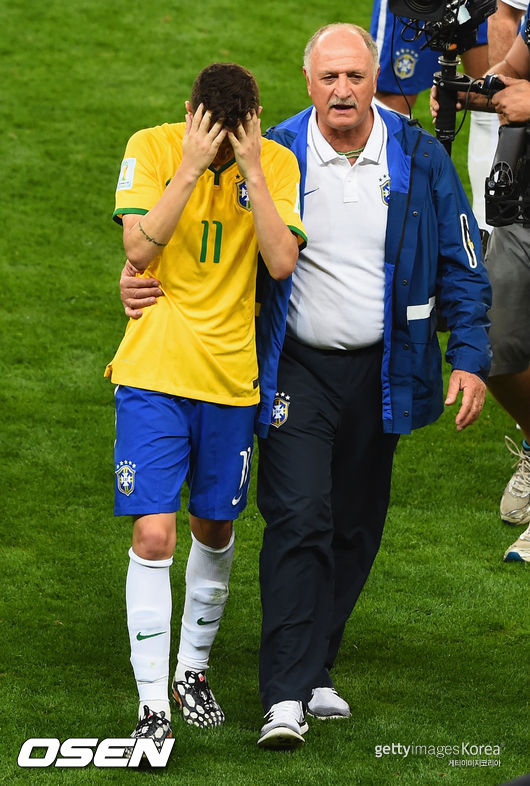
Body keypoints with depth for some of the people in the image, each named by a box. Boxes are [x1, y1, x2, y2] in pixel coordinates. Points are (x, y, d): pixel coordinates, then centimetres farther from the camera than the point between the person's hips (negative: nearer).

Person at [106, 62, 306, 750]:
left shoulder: (277, 164, -2)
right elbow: (139, 247, -18)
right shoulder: (151, 148, -7)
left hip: (232, 376, 3)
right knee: (154, 536, -11)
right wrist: (191, 167, -23)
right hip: (154, 374, -3)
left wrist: (252, 171, -18)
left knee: (214, 530, 14)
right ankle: (153, 704, -6)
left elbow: (282, 262, -13)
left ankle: (193, 667, 36)